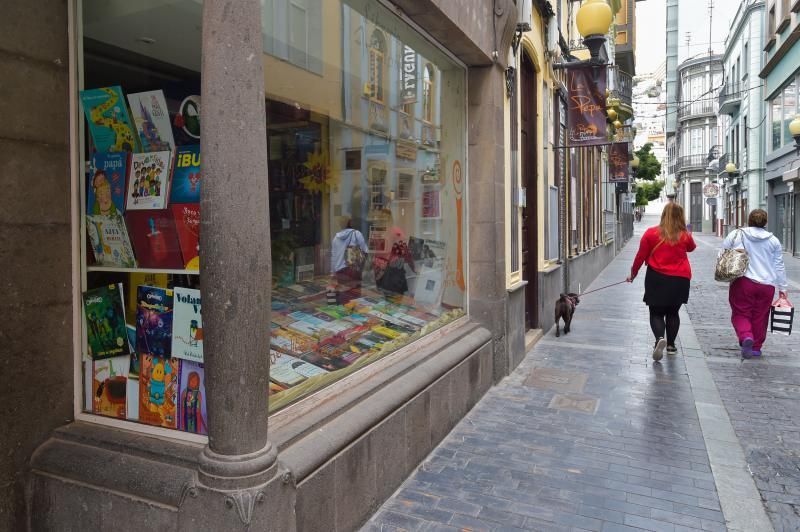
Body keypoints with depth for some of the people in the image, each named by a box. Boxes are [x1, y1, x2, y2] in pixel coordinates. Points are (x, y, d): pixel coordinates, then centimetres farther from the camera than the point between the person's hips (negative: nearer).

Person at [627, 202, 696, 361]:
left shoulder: (651, 233, -6)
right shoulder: (685, 236, -1)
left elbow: (640, 256, -3)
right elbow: (692, 248, 22)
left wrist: (633, 274, 9)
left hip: (657, 279, -2)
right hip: (680, 280, 2)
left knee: (656, 313, 6)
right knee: (673, 313, 18)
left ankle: (659, 338, -20)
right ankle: (671, 345, 21)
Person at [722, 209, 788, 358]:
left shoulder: (736, 235, 0)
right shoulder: (773, 240, 8)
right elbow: (779, 266, 10)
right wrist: (782, 288, 15)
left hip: (742, 281, -2)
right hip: (767, 285, 3)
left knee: (740, 314, 5)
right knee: (760, 317, 13)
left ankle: (746, 336, -21)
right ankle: (756, 347, 21)